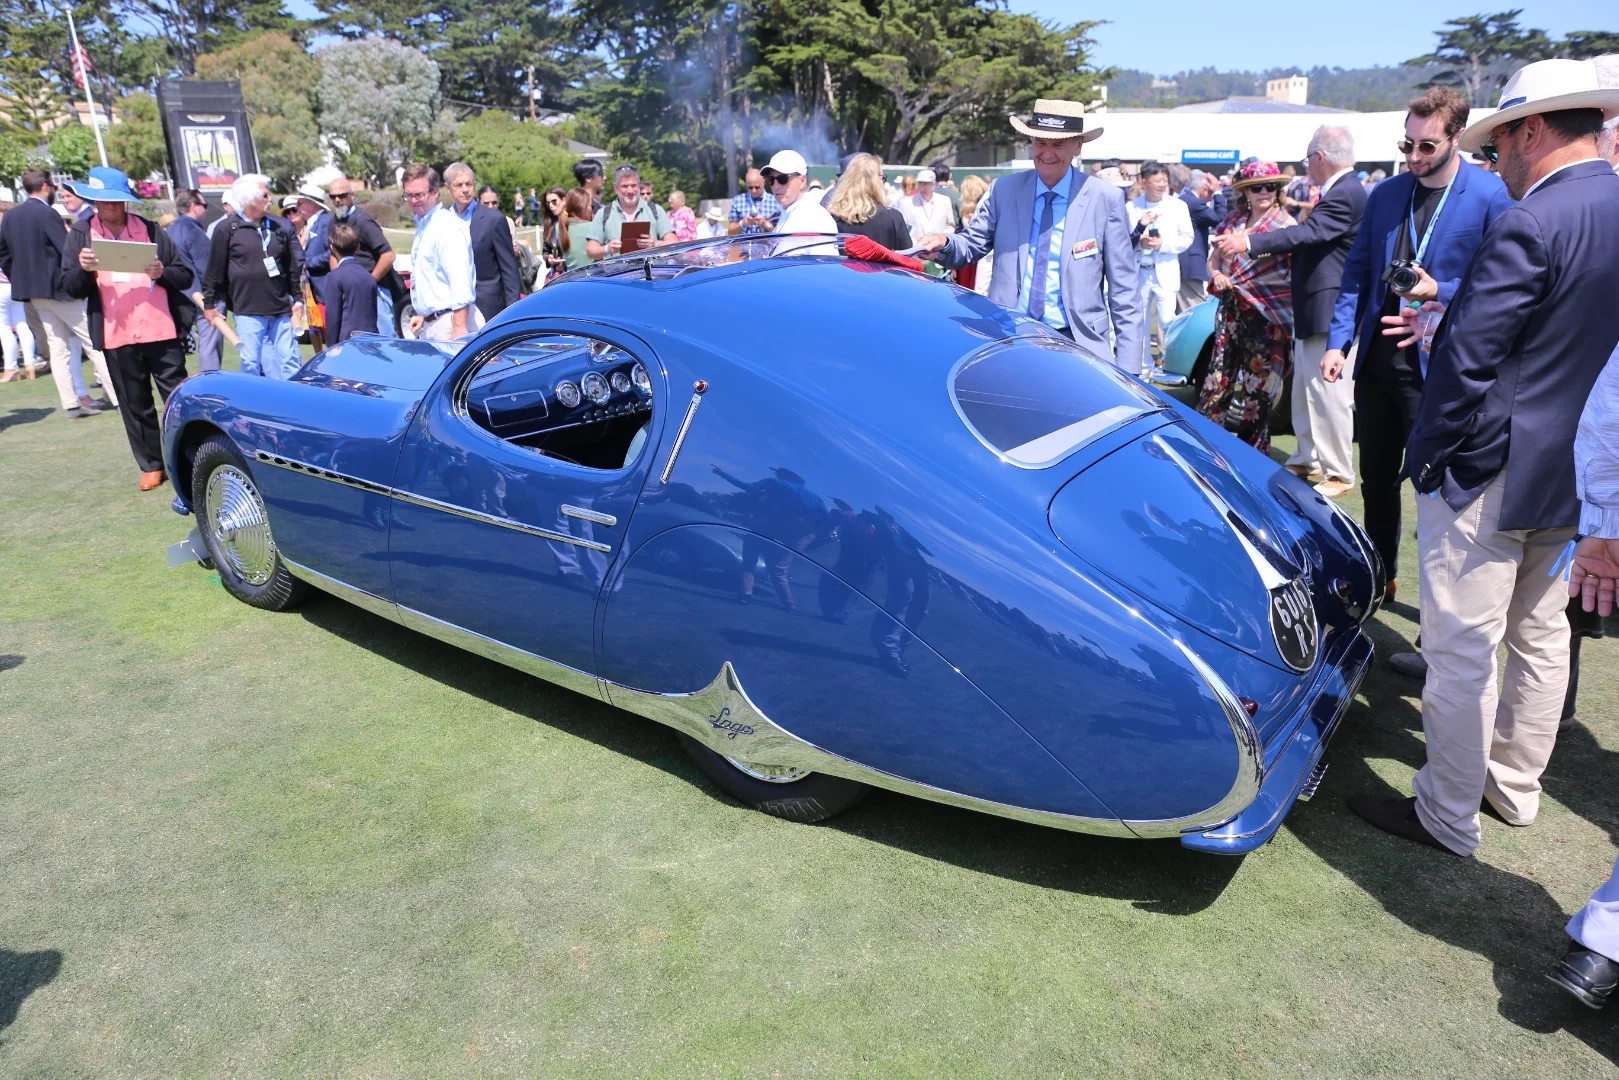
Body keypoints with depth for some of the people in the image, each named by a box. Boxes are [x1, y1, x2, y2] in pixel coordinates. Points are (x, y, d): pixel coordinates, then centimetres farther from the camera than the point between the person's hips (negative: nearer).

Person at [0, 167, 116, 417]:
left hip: (32, 293, 8)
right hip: (59, 288, -7)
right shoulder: (47, 213, -13)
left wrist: (22, 282, 19)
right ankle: (119, 396, -5)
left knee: (57, 347, 9)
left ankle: (71, 403, 8)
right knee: (93, 342, -4)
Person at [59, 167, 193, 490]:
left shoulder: (149, 229, 3)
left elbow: (185, 276, 3)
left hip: (161, 331, -1)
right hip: (116, 336, 1)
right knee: (135, 405, 10)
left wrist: (162, 273, -17)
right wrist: (83, 269, -18)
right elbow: (70, 288, 2)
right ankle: (151, 466, 19)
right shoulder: (81, 234, 6)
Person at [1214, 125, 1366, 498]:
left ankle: (1339, 473, 2)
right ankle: (1308, 459, 28)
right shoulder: (1336, 192, 15)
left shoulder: (1346, 194, -17)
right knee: (1304, 389, 17)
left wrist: (1248, 241, -33)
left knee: (1330, 393, -5)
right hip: (1312, 310, 11)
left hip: (1331, 311, -11)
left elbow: (1308, 233, -28)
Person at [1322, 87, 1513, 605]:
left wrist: (1440, 291, -19)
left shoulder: (1490, 196, -7)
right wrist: (1339, 340, 2)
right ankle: (1380, 578, 32)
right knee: (1377, 478, 15)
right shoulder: (1386, 193, 7)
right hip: (1377, 361, 5)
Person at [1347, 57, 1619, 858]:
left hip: (1490, 471, -9)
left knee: (1462, 648, 1)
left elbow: (1466, 358, -22)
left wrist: (1430, 455, -11)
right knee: (1540, 632, 20)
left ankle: (1447, 817, 14)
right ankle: (1516, 787, 36)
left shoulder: (1529, 225, -20)